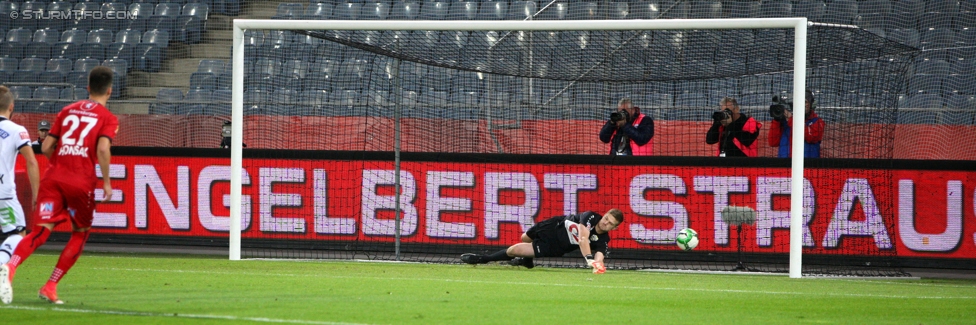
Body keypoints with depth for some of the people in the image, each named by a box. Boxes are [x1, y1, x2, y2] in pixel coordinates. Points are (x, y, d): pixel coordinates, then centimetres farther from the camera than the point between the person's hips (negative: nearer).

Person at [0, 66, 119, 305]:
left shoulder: (67, 111, 17)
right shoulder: (108, 118, 4)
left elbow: (46, 147, 13)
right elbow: (103, 148, -14)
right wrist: (106, 182, -6)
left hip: (53, 178, 3)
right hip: (82, 182, -3)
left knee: (42, 230, -7)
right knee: (80, 233, 17)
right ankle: (50, 287, 10)